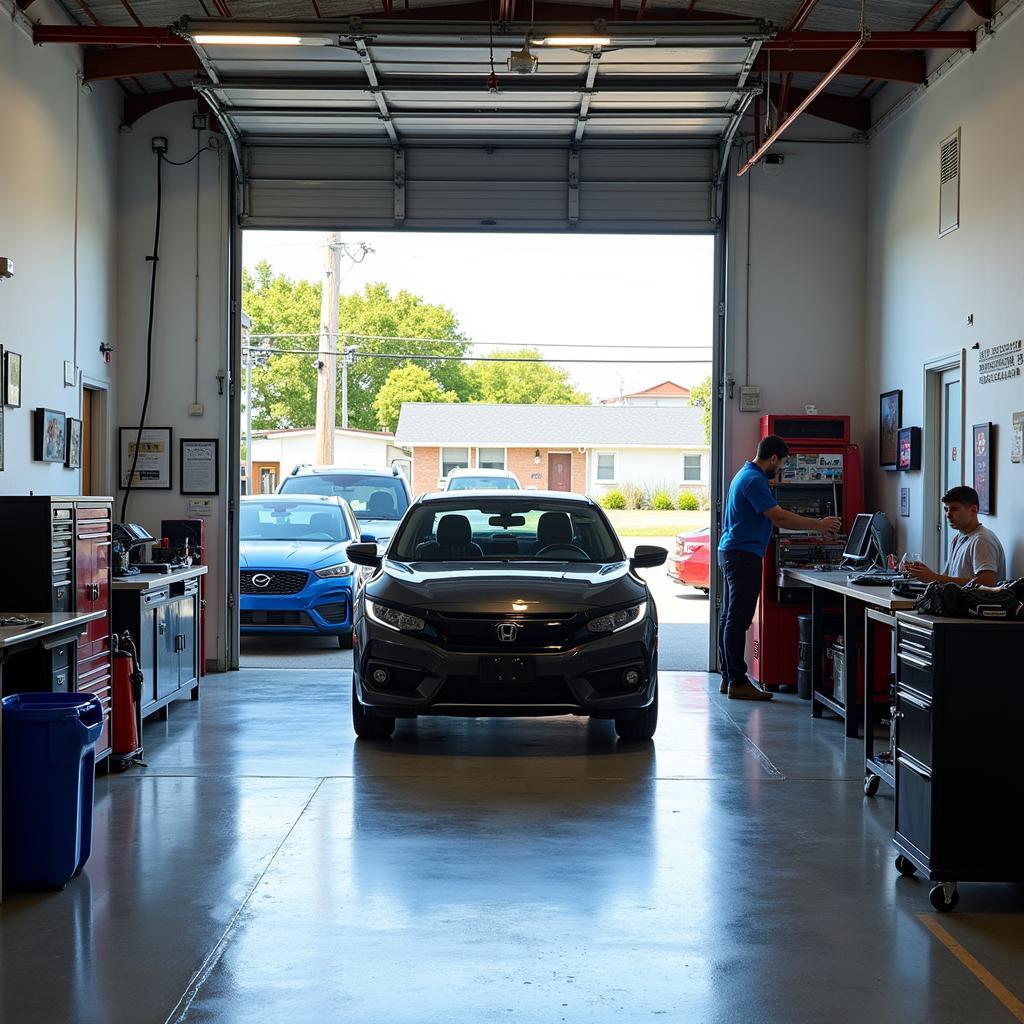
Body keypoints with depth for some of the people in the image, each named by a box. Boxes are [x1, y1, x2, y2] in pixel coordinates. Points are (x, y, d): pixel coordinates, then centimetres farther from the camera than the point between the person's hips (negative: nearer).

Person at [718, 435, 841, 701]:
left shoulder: (747, 475, 18)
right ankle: (737, 682, -8)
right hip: (743, 555, -11)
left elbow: (772, 518, 21)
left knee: (730, 618, 12)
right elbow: (779, 517, -20)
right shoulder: (754, 480, -16)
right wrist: (818, 525, -12)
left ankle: (729, 677, 17)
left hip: (731, 553, 11)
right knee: (738, 619, -9)